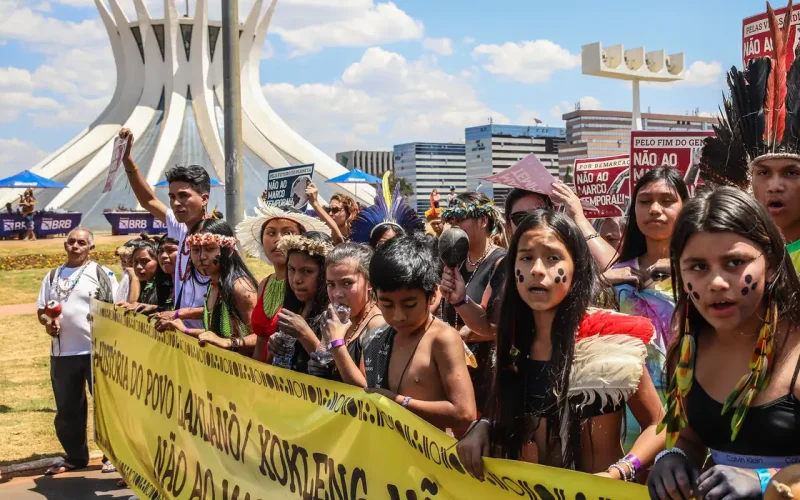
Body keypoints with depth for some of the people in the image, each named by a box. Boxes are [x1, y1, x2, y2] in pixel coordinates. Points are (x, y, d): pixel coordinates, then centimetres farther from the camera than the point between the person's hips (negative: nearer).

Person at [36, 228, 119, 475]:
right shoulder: (53, 276, 12)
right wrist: (47, 322, -8)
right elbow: (41, 309, 13)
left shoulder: (102, 273, -1)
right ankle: (75, 456, 26)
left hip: (97, 350, -4)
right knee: (67, 408, 13)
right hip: (62, 352, 5)